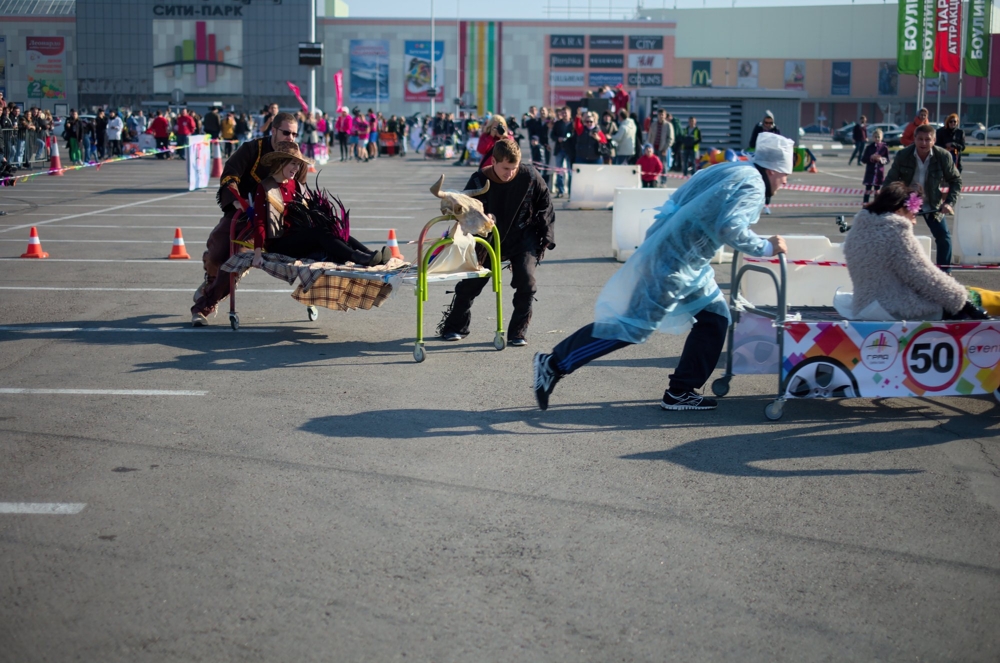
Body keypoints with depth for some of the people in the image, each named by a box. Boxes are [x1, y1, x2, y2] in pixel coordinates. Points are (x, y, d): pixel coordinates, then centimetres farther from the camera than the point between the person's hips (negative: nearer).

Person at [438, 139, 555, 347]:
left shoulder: (530, 176, -16)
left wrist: (546, 239, -5)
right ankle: (455, 327, 26)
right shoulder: (479, 181, -18)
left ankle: (518, 332, -2)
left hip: (523, 239, -1)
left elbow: (545, 207, -3)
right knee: (469, 284, 4)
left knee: (526, 280, -18)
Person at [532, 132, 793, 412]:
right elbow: (730, 229, -26)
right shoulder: (752, 185, -11)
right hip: (674, 263, -11)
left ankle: (680, 392, 15)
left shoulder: (729, 170, 18)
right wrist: (766, 247, -14)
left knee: (714, 316, 14)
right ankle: (554, 365, -6)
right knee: (633, 326, -9)